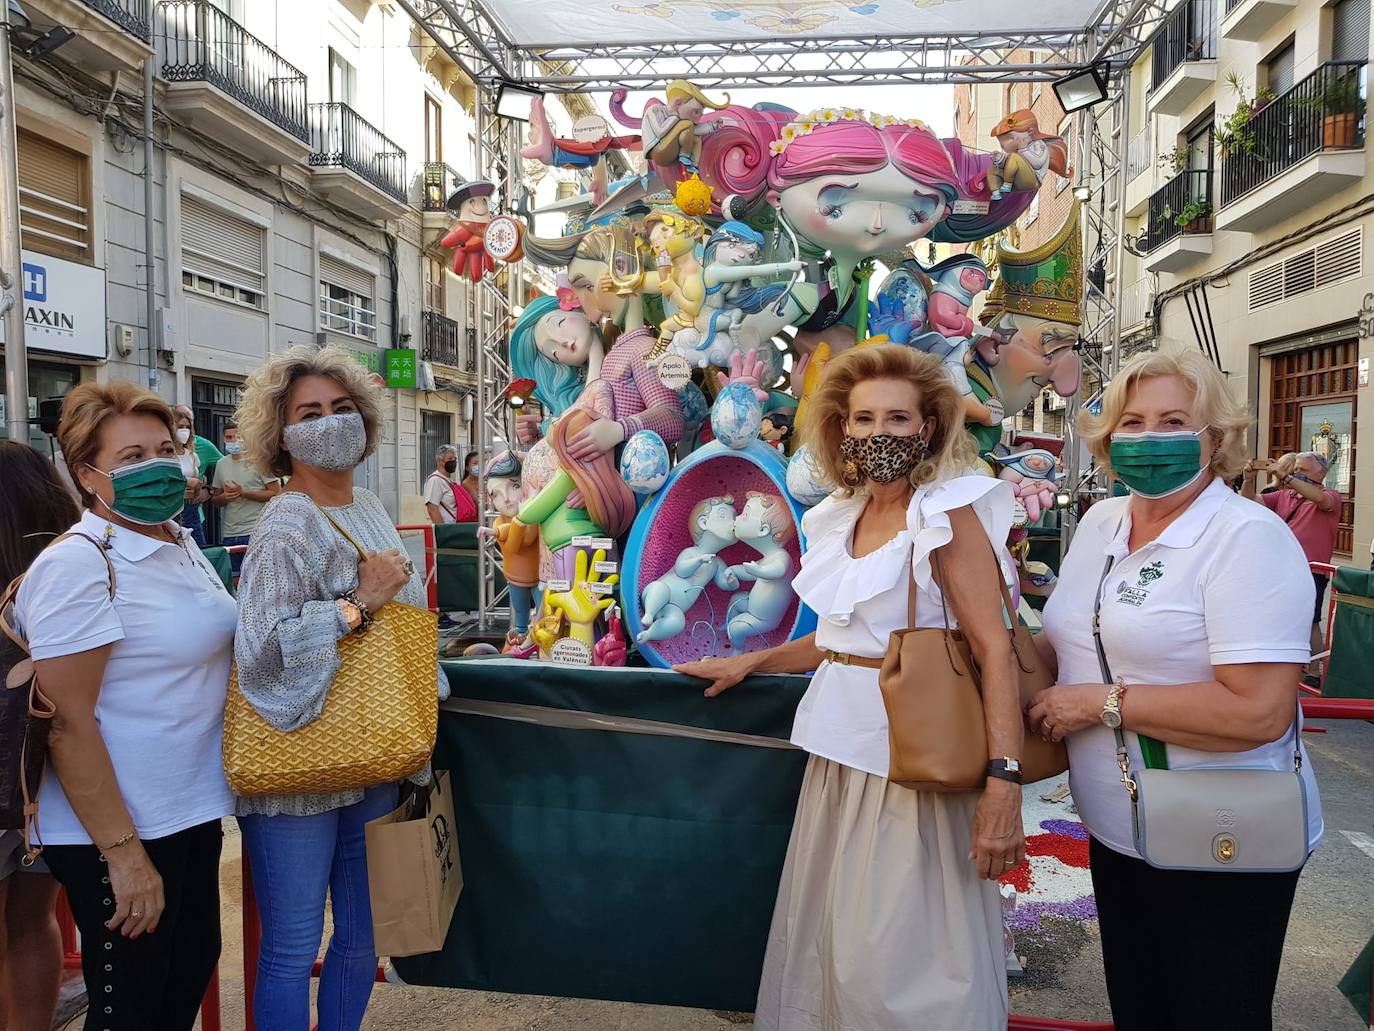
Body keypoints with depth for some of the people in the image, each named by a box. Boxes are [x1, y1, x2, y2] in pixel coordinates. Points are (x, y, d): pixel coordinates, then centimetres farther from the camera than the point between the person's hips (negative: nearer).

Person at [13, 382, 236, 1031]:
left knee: (193, 974, 21)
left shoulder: (182, 545, 6)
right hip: (120, 831, -8)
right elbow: (68, 725, -21)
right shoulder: (77, 566, -19)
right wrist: (123, 853, -21)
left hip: (193, 810, 8)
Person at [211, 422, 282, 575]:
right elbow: (215, 500, 20)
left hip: (255, 532, -5)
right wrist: (224, 497, -4)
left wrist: (243, 493, -14)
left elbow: (276, 493, -10)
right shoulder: (221, 464, 14)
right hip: (228, 534, 6)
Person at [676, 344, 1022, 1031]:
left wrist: (1004, 782, -25)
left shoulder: (948, 513, -10)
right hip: (841, 748, 7)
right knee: (827, 940, 16)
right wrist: (749, 663, 18)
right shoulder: (840, 517, 10)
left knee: (896, 959, 2)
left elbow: (994, 650, -17)